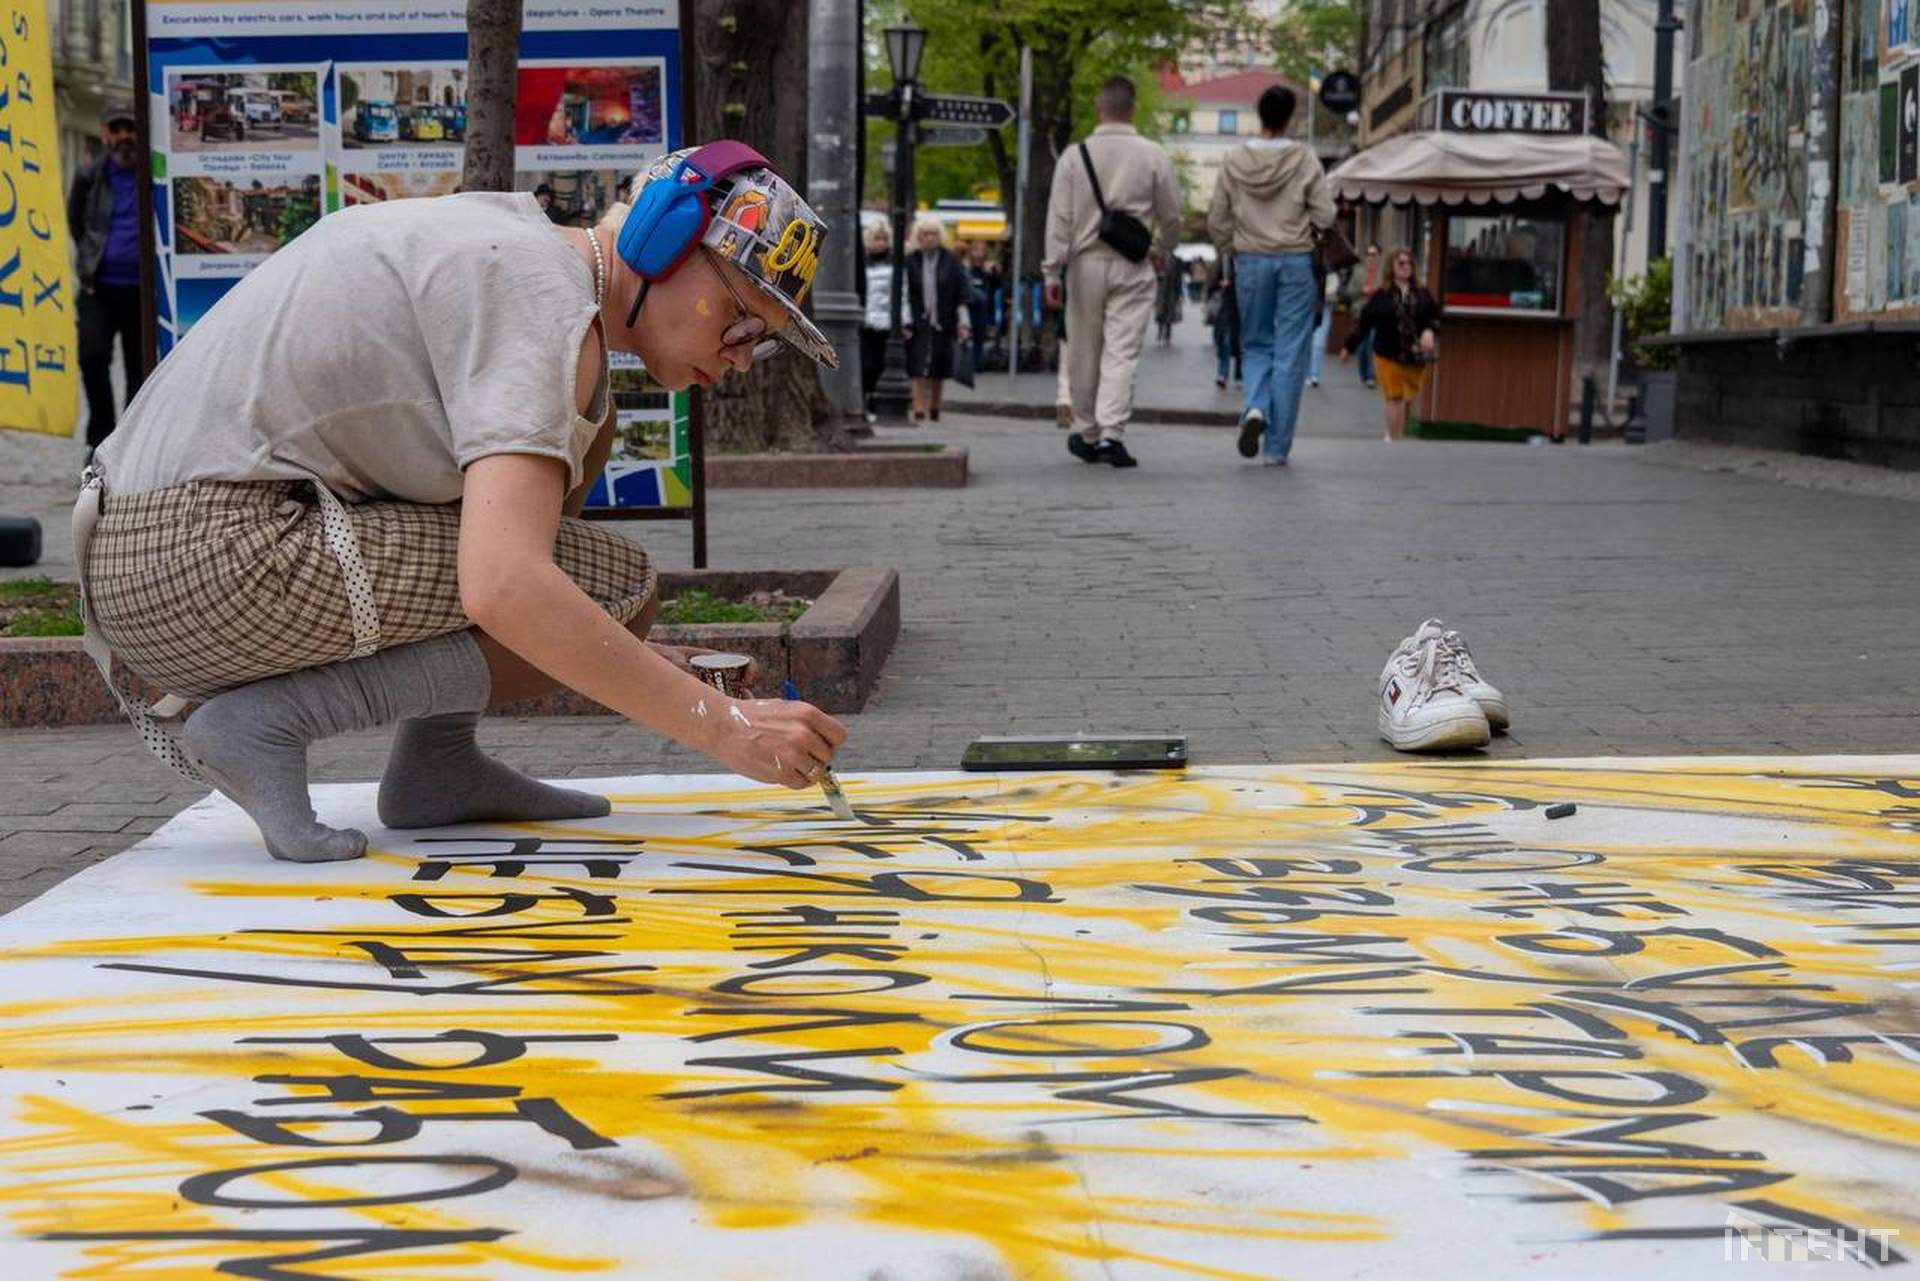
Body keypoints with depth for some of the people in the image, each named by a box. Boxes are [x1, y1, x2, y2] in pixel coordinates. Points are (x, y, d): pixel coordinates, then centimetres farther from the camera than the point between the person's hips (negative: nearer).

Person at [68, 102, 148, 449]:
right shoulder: (90, 175, 4)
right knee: (93, 356, -13)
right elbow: (75, 221, 21)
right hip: (99, 287, 1)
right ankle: (101, 436, 2)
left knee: (139, 367, 6)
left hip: (142, 289, -1)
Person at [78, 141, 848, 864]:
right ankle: (273, 721, -10)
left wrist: (627, 667, 15)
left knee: (580, 421, 15)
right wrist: (723, 728, -23)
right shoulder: (548, 304, -14)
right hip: (218, 560, -10)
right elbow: (504, 588, -28)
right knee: (618, 585, -10)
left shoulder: (508, 232, 17)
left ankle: (436, 764, 9)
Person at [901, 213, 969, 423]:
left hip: (943, 324, 1)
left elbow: (961, 295, 3)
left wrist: (963, 323, -3)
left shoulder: (951, 261, 3)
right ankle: (919, 410, -9)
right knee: (919, 370, -7)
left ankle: (934, 409, 22)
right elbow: (904, 295, 1)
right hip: (918, 325, -1)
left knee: (940, 372, 7)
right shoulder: (910, 262, 2)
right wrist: (905, 321, -7)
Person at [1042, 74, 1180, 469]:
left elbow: (1060, 219, -4)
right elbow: (1171, 216, 5)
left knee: (1084, 353, 11)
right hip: (1133, 265, -1)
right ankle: (1111, 434, -13)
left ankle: (1086, 433, 22)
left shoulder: (1075, 156, -1)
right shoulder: (1153, 156, -1)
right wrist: (1161, 251, 24)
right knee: (1122, 352, -3)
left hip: (1086, 263, 1)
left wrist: (1052, 272, -1)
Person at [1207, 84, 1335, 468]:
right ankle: (1276, 448, 2)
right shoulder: (1305, 159, -7)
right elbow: (1324, 215, -8)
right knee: (1289, 355, 2)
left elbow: (1217, 222, 3)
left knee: (1256, 345, 16)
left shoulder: (1234, 161, -1)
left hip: (1251, 260, 2)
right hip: (1296, 261, -2)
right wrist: (1300, 226, 12)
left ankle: (1254, 408, -12)